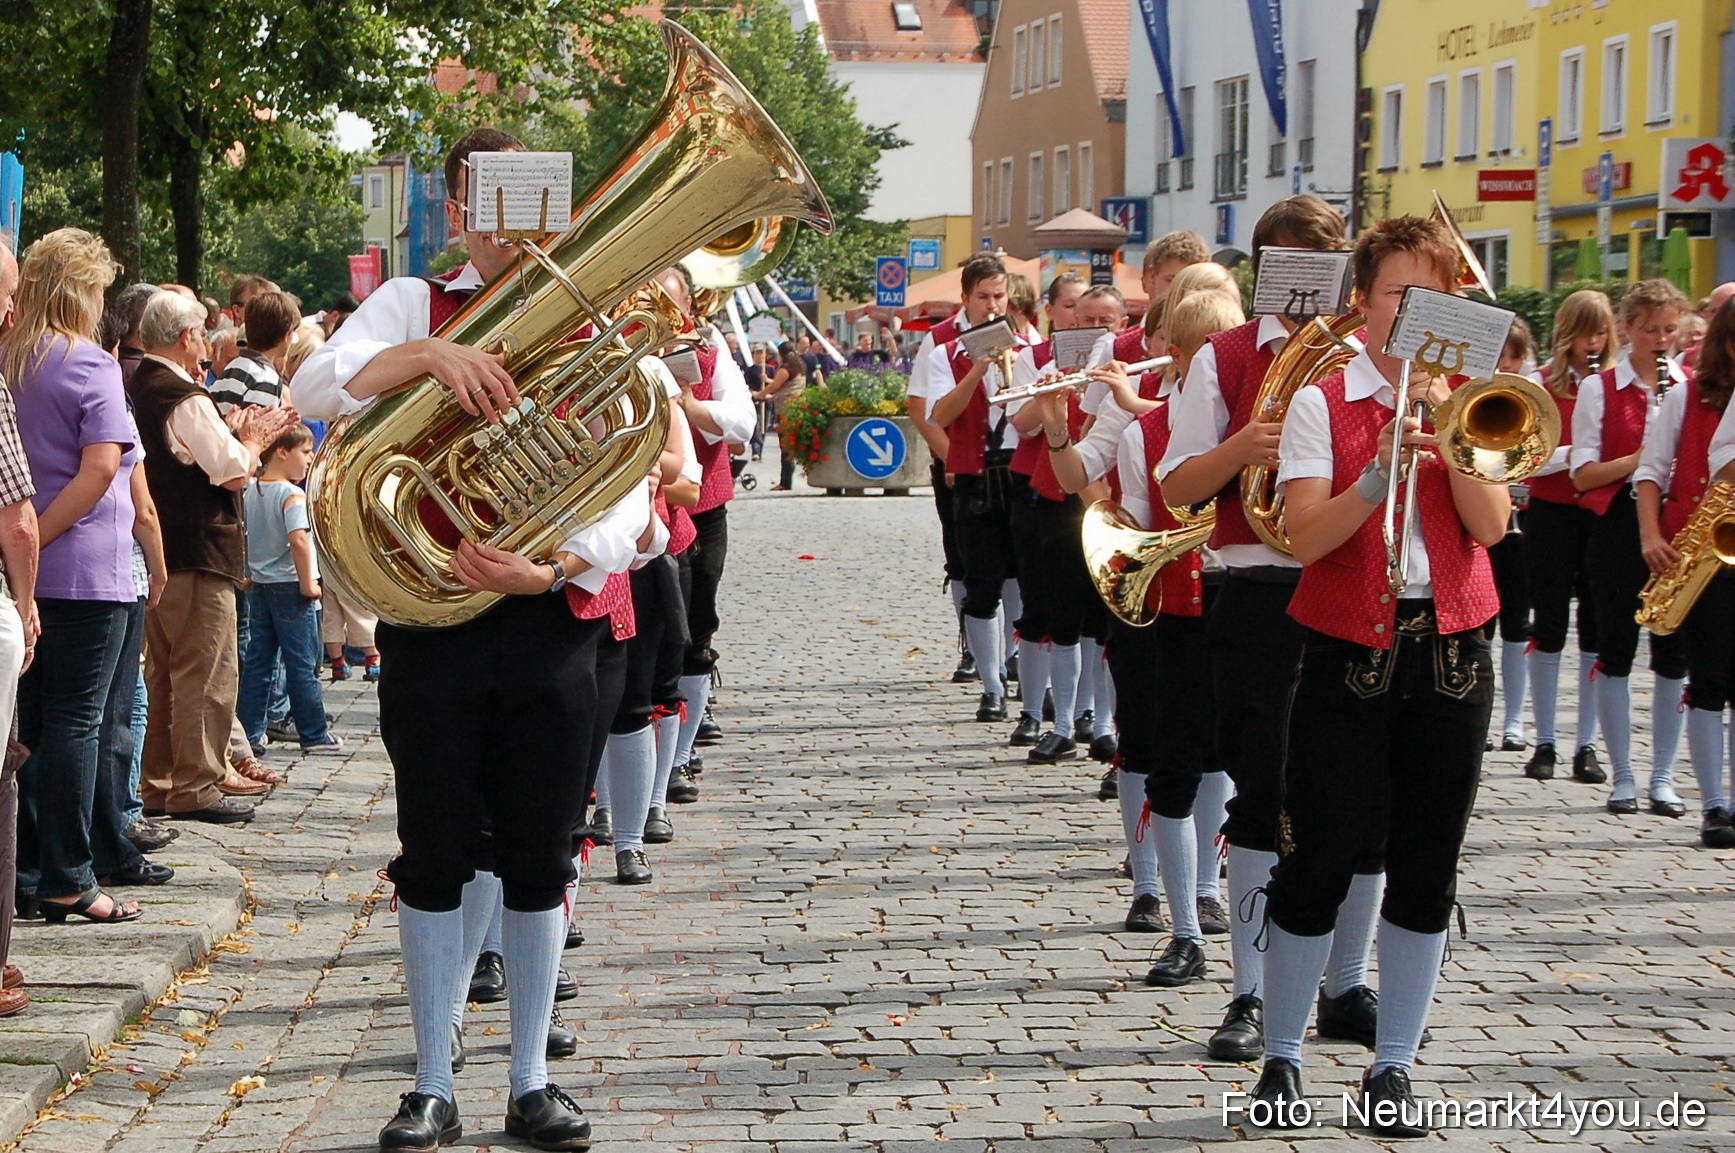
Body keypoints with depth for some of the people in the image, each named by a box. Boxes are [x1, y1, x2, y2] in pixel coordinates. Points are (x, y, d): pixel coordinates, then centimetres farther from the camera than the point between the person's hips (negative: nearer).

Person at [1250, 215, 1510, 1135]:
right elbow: (1306, 538, -14)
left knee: (1426, 870, 6)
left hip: (1450, 648, 3)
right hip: (1350, 652, -3)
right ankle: (1281, 1059, 15)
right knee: (1316, 862, 0)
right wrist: (1379, 473, -27)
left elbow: (1491, 526, -5)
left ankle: (1393, 1068, 17)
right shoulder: (1321, 403, -2)